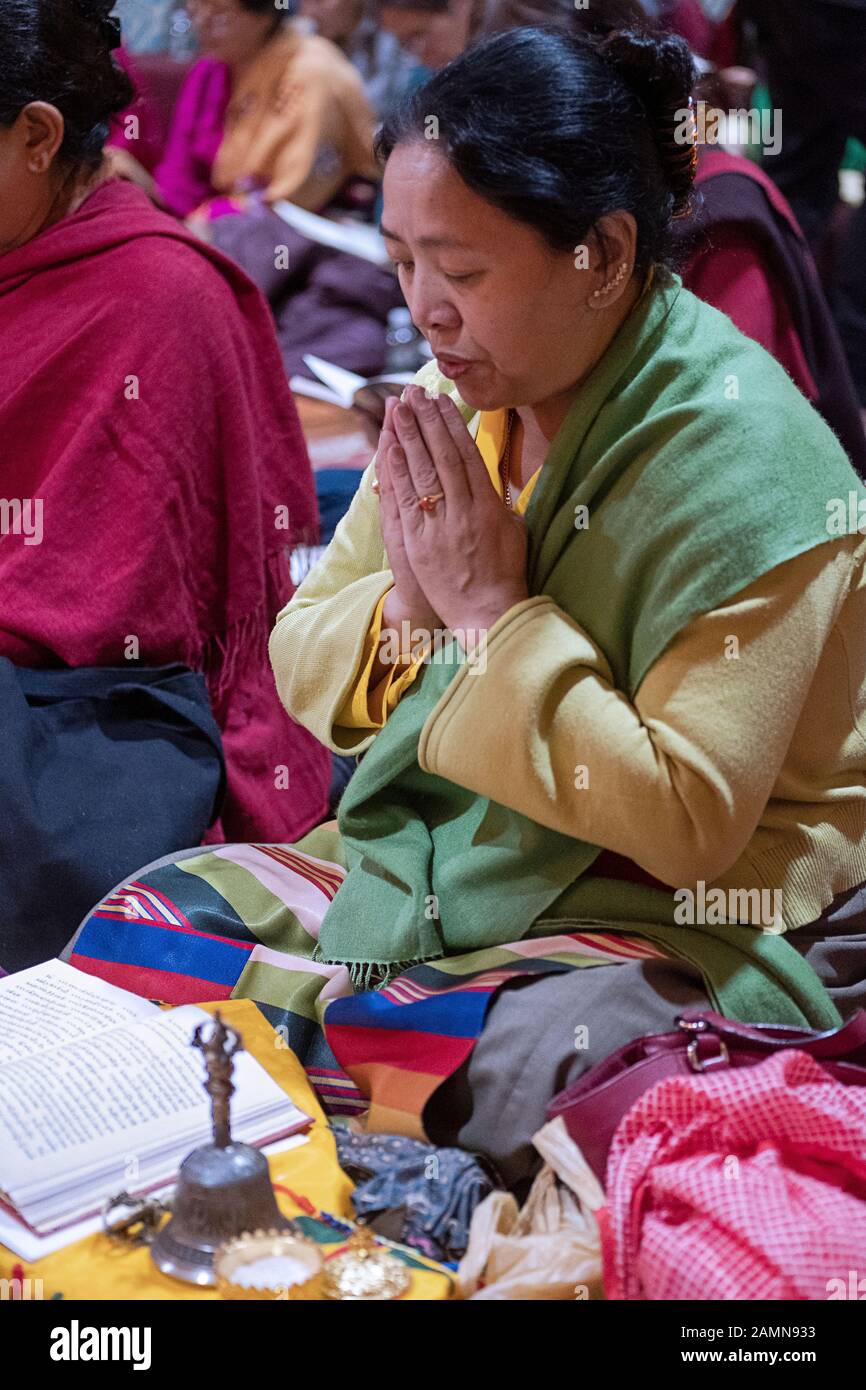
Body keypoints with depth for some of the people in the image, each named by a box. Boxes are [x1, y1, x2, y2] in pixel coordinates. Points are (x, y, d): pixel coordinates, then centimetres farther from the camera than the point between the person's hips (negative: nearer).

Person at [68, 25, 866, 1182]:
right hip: (432, 858, 7)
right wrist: (406, 604, -14)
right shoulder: (462, 399, 2)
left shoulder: (738, 456, -19)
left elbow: (689, 820, -23)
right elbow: (302, 666, 8)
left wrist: (496, 612, -22)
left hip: (685, 923, -6)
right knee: (142, 924, -7)